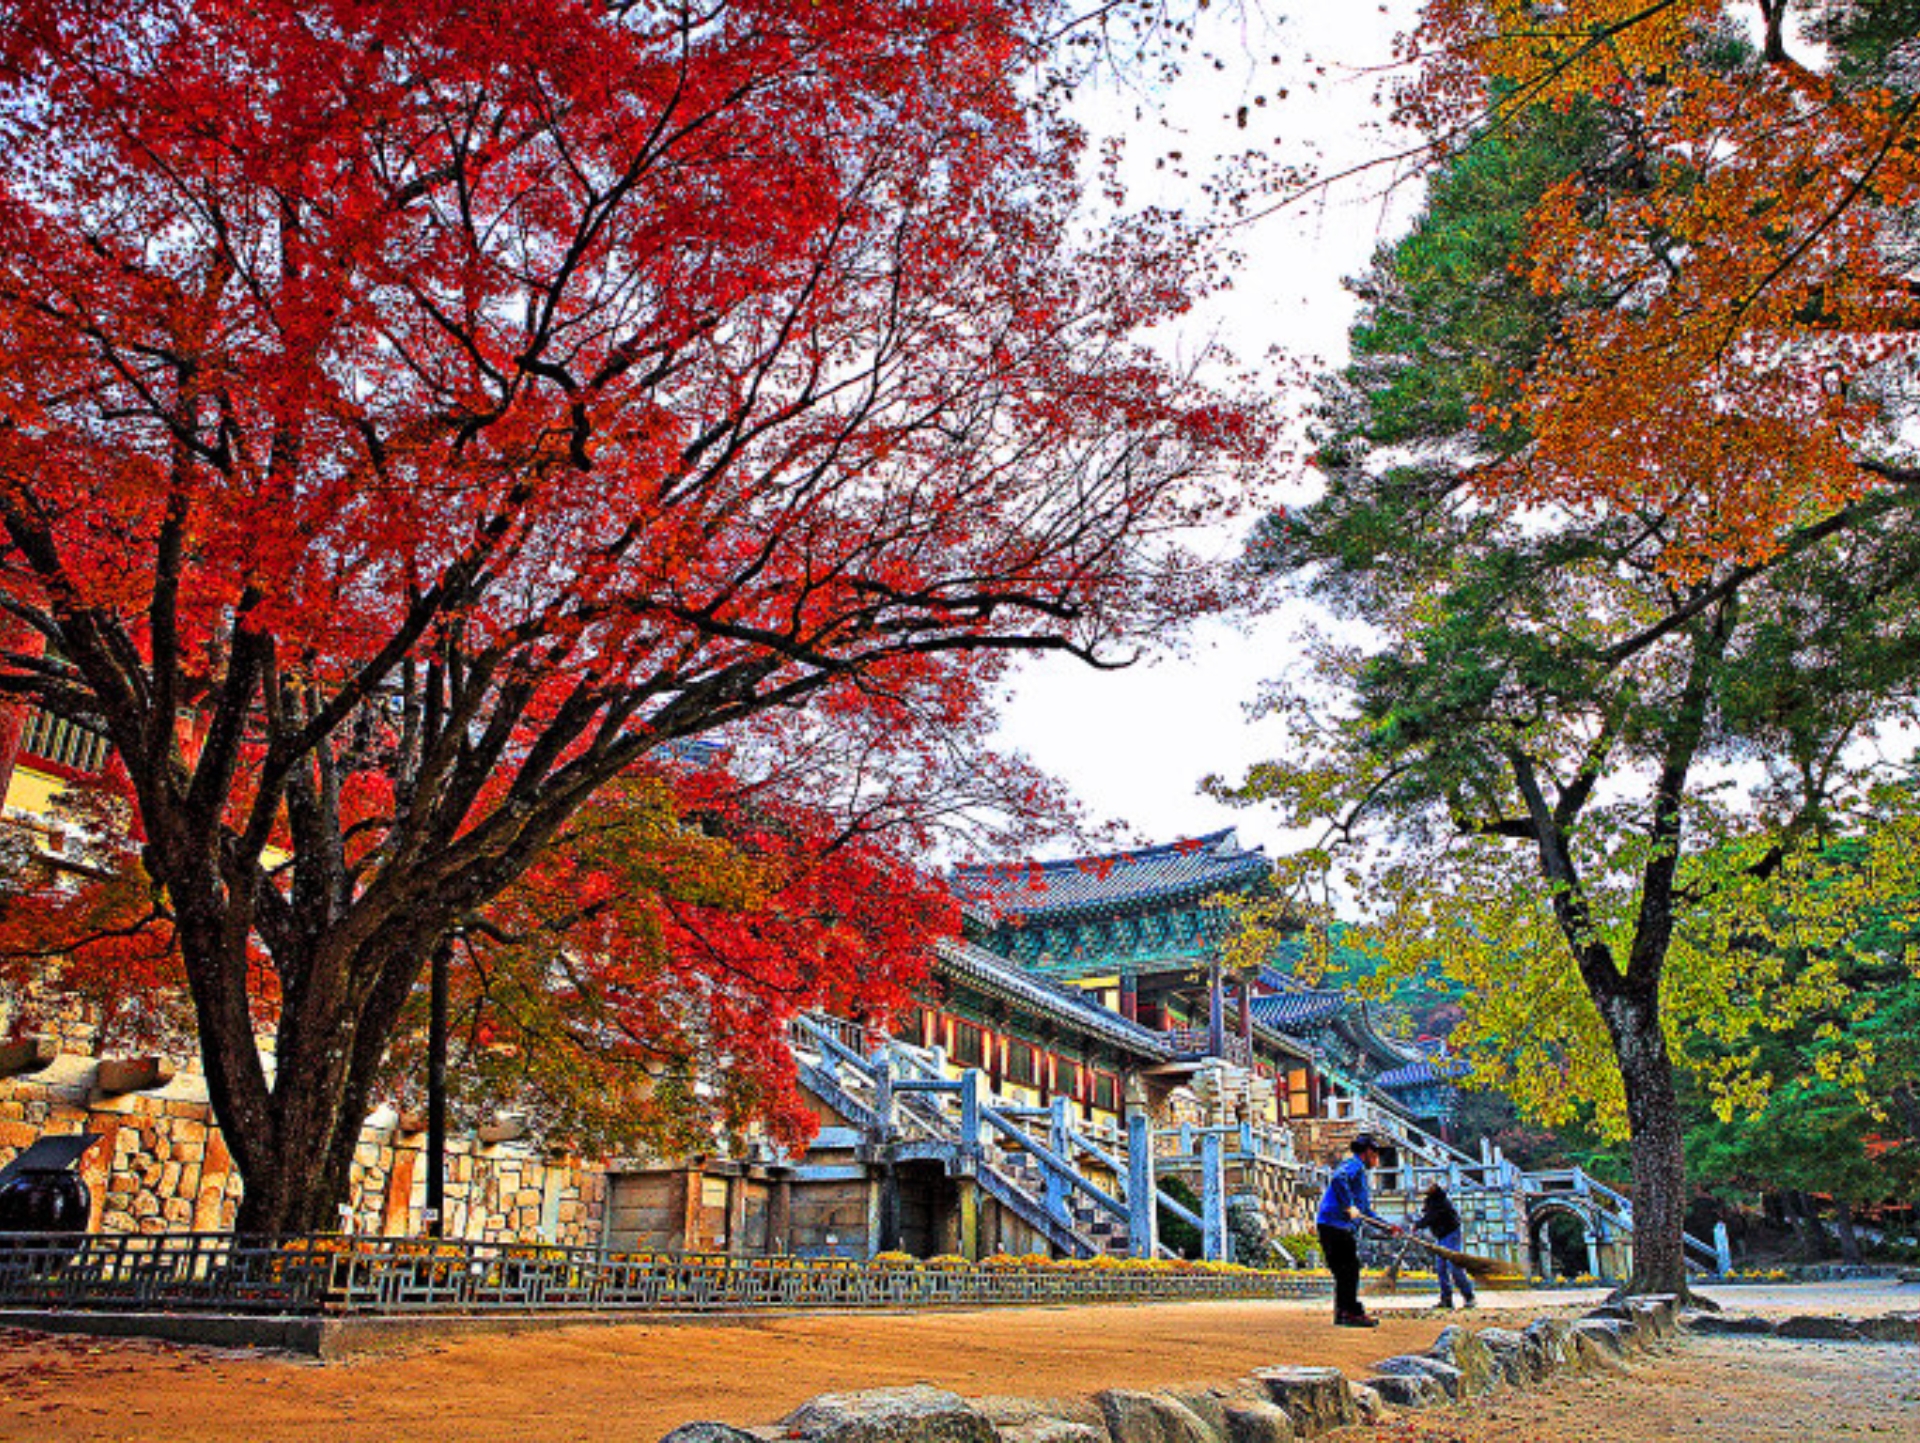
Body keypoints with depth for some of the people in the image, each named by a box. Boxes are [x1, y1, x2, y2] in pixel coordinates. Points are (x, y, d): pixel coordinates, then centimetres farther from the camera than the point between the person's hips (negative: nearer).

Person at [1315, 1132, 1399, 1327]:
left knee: (1345, 1272, 12)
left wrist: (1388, 1227, 26)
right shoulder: (1354, 1165, -3)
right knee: (1349, 1269, -11)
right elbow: (1338, 1178, -27)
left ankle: (1342, 1314, 16)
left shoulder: (1361, 1173, 27)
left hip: (1342, 1229, 10)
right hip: (1334, 1225, -10)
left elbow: (1366, 1212, 31)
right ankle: (1353, 1312, -11)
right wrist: (1349, 1205, -27)